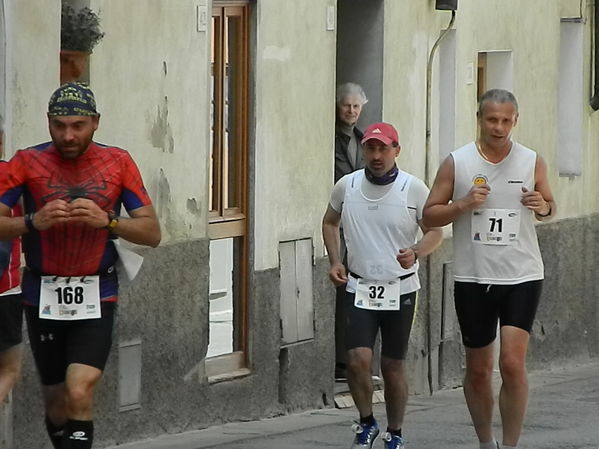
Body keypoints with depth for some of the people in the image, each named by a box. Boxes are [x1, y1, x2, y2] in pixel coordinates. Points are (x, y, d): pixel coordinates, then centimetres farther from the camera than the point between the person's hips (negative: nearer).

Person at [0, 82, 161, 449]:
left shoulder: (118, 163, 1)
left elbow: (152, 233, -1)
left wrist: (106, 221, -18)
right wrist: (34, 221, -26)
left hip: (96, 299, -1)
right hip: (43, 298, 1)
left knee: (79, 394, -18)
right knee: (57, 403, 10)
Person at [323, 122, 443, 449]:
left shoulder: (414, 189, -7)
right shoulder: (346, 186, 1)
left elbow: (435, 232, -2)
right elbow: (330, 223, 18)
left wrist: (416, 253, -23)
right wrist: (334, 261, 4)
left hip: (400, 290, -1)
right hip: (359, 289, 1)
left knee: (393, 365, 6)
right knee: (358, 358, -14)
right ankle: (366, 422, 9)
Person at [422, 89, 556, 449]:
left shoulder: (532, 162, 1)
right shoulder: (456, 163, -1)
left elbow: (550, 206, 16)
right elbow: (430, 216, 2)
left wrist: (542, 206, -8)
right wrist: (462, 205, -16)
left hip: (522, 276, -1)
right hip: (473, 279, 1)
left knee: (513, 362, -14)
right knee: (478, 369, 10)